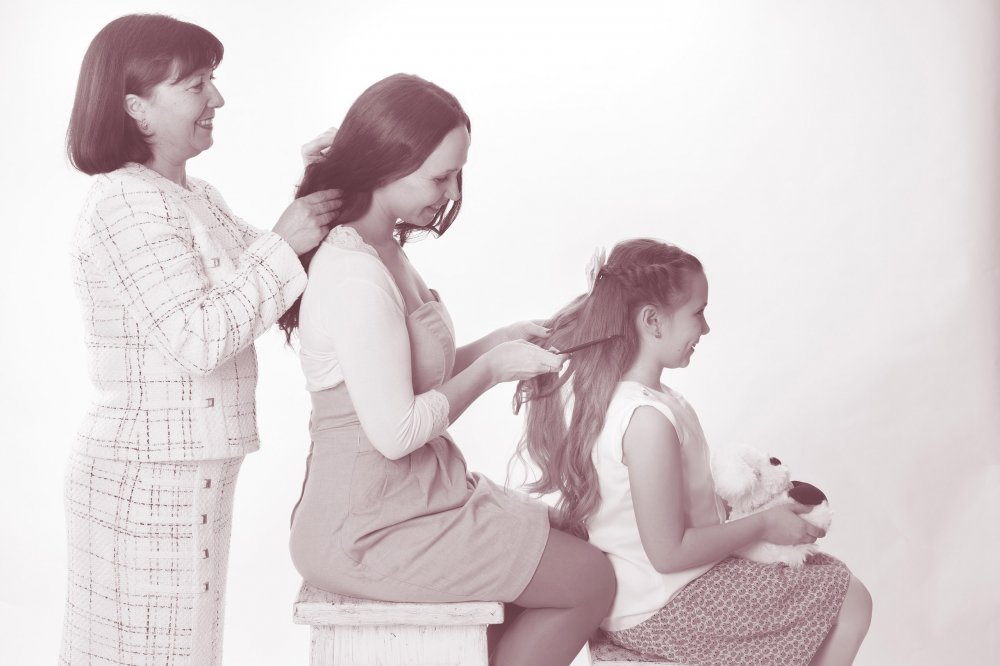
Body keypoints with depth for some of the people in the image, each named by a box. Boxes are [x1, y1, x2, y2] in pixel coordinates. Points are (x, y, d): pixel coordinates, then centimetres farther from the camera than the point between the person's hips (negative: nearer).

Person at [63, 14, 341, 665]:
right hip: (148, 480, -9)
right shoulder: (127, 202, -17)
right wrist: (282, 244, -19)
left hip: (192, 472, 9)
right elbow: (197, 338, -24)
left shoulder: (198, 197, 13)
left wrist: (314, 213, 2)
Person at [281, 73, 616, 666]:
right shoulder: (355, 276, -24)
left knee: (572, 543, 18)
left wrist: (495, 344, 2)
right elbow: (396, 432, -25)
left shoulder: (383, 250, 7)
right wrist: (491, 369, -14)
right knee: (590, 583, -5)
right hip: (371, 532, -10)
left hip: (412, 494, 10)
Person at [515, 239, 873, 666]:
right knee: (851, 602, 0)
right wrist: (762, 525, -14)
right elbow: (669, 554, -26)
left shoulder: (591, 390, 0)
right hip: (663, 610, -10)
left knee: (827, 571, 21)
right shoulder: (648, 419, -29)